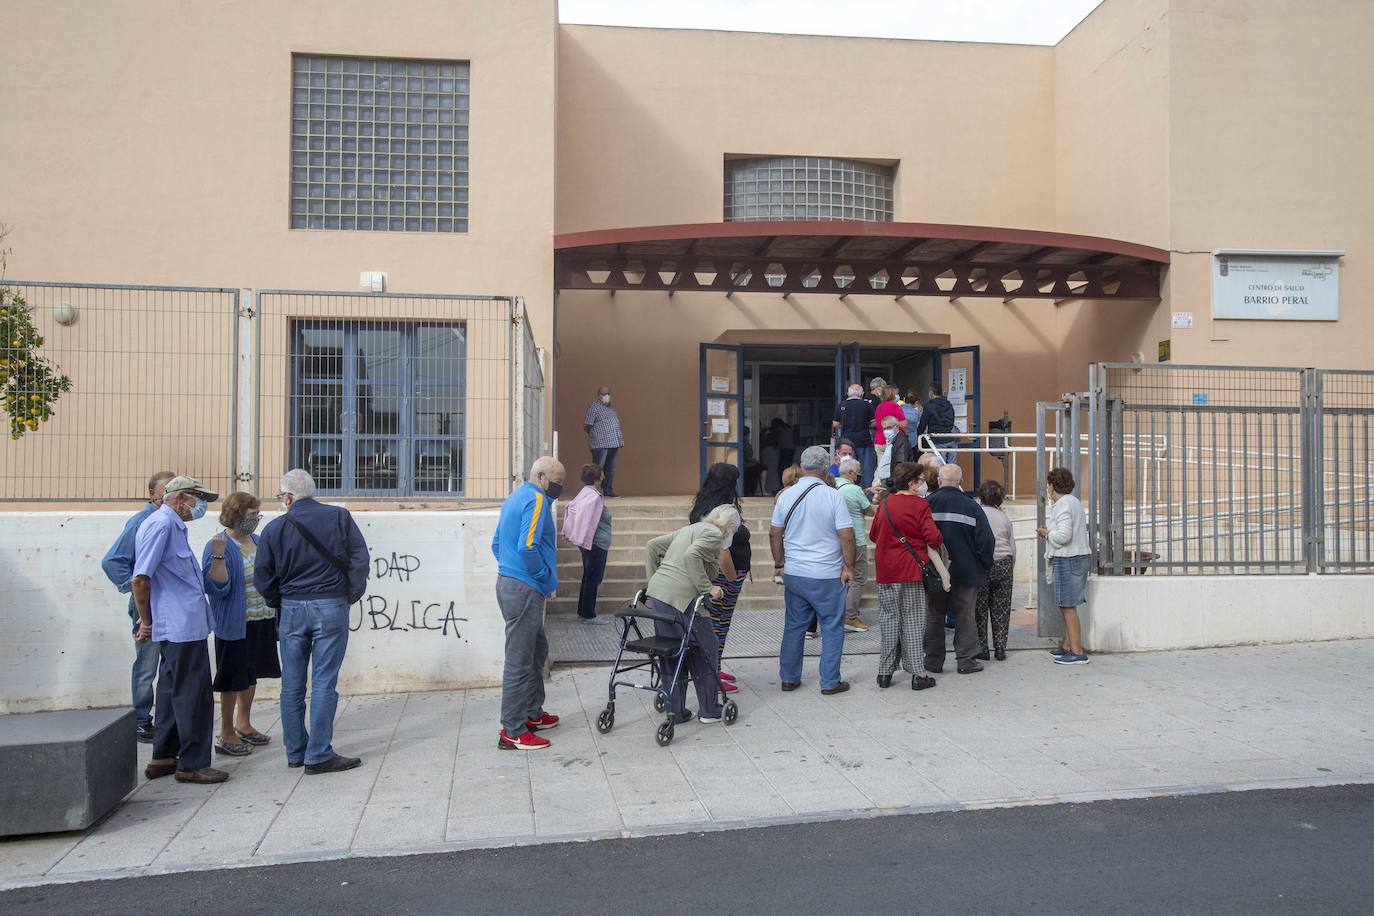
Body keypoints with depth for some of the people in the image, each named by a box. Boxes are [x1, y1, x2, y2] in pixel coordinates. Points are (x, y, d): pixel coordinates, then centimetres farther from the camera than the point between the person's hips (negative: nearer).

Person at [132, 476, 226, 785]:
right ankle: (192, 764, 4)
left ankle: (164, 758, 25)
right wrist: (147, 620, -9)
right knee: (194, 695, -3)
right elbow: (141, 578, -19)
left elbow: (142, 578, 25)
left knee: (173, 692, 16)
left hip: (176, 628, 10)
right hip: (183, 626, -10)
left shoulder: (173, 526, 17)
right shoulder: (161, 525, -14)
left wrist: (149, 620, 21)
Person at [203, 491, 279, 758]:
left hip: (262, 621, 7)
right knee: (234, 678, 2)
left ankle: (243, 723, 32)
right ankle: (226, 734, 15)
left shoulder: (257, 541, 9)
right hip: (235, 624, -7)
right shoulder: (218, 545, -13)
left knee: (250, 673, 17)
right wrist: (218, 556, -31)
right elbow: (217, 586, -21)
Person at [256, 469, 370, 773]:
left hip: (292, 610, 2)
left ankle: (295, 751, 20)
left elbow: (263, 578, 4)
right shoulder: (339, 517, -1)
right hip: (331, 607, -2)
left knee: (292, 685, 11)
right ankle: (318, 755, 1)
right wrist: (352, 595, 5)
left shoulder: (275, 528, 1)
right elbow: (360, 559, -4)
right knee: (324, 683, 0)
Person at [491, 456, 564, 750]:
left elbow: (497, 544, 22)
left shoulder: (515, 498, 16)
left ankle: (533, 713, 32)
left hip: (508, 581, 10)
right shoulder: (537, 500, -14)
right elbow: (527, 547, -24)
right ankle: (512, 732, 2)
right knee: (520, 661, -4)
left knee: (538, 650, 21)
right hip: (524, 590, -10)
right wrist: (548, 580, -12)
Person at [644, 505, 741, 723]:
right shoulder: (714, 534, -3)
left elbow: (653, 545, 21)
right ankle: (709, 710, 15)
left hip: (657, 592, 9)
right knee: (706, 651, 7)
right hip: (681, 598, -9)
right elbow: (692, 555, -21)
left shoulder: (689, 529, 23)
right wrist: (707, 589, -17)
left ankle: (675, 711, 20)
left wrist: (653, 579, 22)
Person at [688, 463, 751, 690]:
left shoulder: (700, 507, 9)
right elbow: (723, 552, -23)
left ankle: (714, 669, 31)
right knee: (719, 626, -1)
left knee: (715, 624, 19)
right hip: (723, 576, -9)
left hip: (707, 575, 9)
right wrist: (734, 580, -15)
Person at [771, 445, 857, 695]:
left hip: (793, 574, 4)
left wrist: (779, 564, 18)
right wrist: (849, 567, -2)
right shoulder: (832, 496, -11)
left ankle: (789, 678, 22)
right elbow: (847, 537, -13)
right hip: (827, 576, -4)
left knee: (793, 626, 14)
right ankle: (830, 682, 12)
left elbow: (775, 534, 8)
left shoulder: (786, 496, 1)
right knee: (832, 628, 8)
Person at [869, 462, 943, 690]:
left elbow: (873, 535, 13)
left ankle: (885, 672, 15)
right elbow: (933, 538, -16)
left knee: (888, 620, 11)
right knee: (913, 622, 3)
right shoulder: (920, 505, -9)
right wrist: (940, 539, 5)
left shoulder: (884, 504, 4)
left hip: (886, 572, 4)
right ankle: (918, 674, 5)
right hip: (911, 570, -4)